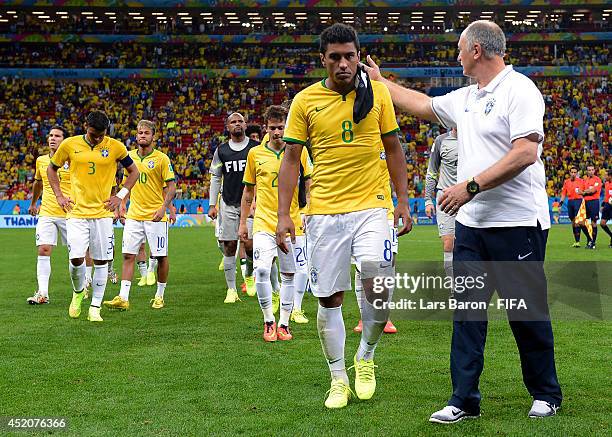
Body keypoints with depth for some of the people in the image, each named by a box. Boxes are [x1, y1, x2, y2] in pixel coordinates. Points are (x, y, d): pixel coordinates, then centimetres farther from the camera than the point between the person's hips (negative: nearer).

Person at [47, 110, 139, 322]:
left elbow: (133, 172, 12)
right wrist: (59, 196, 5)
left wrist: (120, 196, 2)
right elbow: (51, 168, 15)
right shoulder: (70, 144, 0)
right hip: (76, 212, 0)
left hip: (103, 213, 0)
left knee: (101, 261, 2)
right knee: (76, 259, -11)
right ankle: (78, 292, 20)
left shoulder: (116, 147, -1)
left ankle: (95, 308, 14)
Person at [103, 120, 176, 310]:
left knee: (161, 257, 3)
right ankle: (123, 298, -4)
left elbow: (171, 186, -7)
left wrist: (164, 207, -19)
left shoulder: (162, 158, -5)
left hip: (156, 216, -4)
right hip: (134, 215, 4)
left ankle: (159, 296, 18)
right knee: (128, 255, -3)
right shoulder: (129, 156, 9)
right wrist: (122, 205, 10)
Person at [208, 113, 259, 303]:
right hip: (228, 204, 2)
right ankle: (231, 290, 7)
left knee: (250, 245, -9)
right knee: (229, 246, 0)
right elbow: (215, 178, 12)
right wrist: (212, 205, 6)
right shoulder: (221, 150, 8)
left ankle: (250, 275, 21)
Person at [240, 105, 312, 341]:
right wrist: (242, 223, 11)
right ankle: (268, 320, -2)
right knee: (261, 270, -18)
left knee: (288, 275, 7)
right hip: (264, 222, -1)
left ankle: (283, 323, 19)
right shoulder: (255, 153, 4)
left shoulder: (299, 151, 2)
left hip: (292, 223, 1)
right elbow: (248, 190, 13)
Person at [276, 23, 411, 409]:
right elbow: (292, 159, 3)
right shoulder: (305, 100, 1)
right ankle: (339, 378, 21)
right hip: (324, 211, 0)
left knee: (378, 288, -13)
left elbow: (393, 148, 10)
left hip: (371, 207, 0)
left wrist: (403, 200, 6)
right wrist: (284, 214, -2)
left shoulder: (378, 93, 3)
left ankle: (366, 356, 16)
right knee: (329, 298, 4)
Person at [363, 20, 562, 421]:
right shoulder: (464, 99, 15)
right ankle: (465, 400, 13)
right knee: (467, 311, 6)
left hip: (517, 223, -8)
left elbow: (525, 152, -21)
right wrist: (380, 81, 38)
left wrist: (471, 186, -22)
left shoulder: (519, 90, -11)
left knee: (528, 313, 3)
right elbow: (421, 104, 32)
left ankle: (546, 395, 19)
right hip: (471, 224, 8)